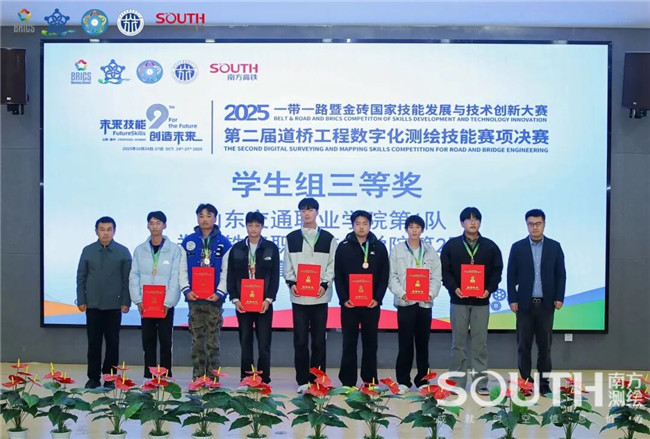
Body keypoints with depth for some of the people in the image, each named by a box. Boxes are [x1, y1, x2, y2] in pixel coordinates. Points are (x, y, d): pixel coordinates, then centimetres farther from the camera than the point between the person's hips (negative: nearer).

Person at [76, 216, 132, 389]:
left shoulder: (123, 252, 2)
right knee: (93, 342, 4)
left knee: (112, 342, 4)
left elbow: (127, 279, 1)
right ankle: (93, 377, 11)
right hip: (93, 304, 1)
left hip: (114, 305, -1)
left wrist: (126, 302, -5)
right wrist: (81, 300, 1)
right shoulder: (88, 251, 6)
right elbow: (81, 277, 8)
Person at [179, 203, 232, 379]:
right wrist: (186, 290, -6)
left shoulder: (223, 243, 2)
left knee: (213, 342, 1)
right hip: (194, 298, 2)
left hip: (214, 299, -2)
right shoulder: (188, 242, 7)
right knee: (197, 341, 7)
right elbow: (182, 269, 6)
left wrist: (220, 292, -11)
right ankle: (197, 378, 12)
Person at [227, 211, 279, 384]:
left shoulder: (271, 248, 3)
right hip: (242, 302, 1)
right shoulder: (236, 249, 7)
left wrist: (269, 299, -9)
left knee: (264, 342, -2)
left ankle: (264, 379, 4)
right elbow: (231, 276, 6)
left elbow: (275, 276, 1)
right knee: (245, 342, 6)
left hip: (263, 302, -1)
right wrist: (235, 299, -4)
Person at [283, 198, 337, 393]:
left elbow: (332, 265, 3)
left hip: (320, 296, -1)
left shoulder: (328, 238, 7)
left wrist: (324, 284, -11)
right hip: (298, 297, 1)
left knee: (319, 341, 4)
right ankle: (302, 381, 9)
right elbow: (287, 265, 9)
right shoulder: (291, 238, 10)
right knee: (300, 341, 2)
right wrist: (291, 282, -7)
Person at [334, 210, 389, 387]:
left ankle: (370, 382, 15)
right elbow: (338, 277, 1)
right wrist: (344, 299, -9)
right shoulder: (343, 247, 3)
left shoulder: (379, 247, 5)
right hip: (349, 304, -1)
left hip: (372, 304, 1)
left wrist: (377, 298, -8)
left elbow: (384, 277, 4)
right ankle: (348, 382, 9)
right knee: (349, 344, 3)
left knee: (370, 344, 7)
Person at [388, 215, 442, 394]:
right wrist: (401, 293, -15)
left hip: (425, 302, 2)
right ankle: (403, 381, 6)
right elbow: (392, 277, -1)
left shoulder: (431, 252, 9)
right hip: (405, 302, -2)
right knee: (405, 343, -2)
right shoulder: (397, 251, 4)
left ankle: (422, 380, 15)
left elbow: (436, 277, 5)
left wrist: (431, 293, -11)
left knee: (423, 343, 7)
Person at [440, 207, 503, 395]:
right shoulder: (451, 245, 4)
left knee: (480, 343, 3)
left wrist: (489, 289, -10)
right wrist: (454, 288, -13)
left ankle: (481, 383, 8)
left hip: (481, 301, 1)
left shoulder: (490, 247, 7)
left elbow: (497, 271, 6)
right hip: (459, 300, 0)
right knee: (458, 342, 4)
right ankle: (457, 383, 9)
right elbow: (445, 271, 2)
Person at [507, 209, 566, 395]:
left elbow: (560, 274, 4)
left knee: (545, 345, 5)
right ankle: (525, 381, 10)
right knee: (524, 345, 3)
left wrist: (559, 298, -4)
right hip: (525, 303, -1)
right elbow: (512, 275, 1)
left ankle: (544, 382, 11)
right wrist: (512, 299, -6)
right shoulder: (517, 247, 1)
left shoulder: (554, 247, 4)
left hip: (546, 303, 1)